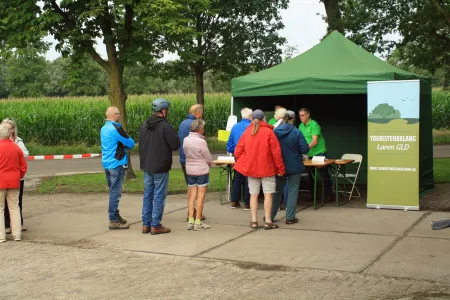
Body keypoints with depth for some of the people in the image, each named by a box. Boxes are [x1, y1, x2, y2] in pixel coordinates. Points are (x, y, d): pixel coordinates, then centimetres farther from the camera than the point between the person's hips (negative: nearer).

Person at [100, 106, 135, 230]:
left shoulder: (103, 128, 13)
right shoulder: (116, 128, -15)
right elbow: (131, 144, -9)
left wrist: (122, 145, 7)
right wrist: (127, 142, 11)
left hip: (107, 163, 9)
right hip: (116, 164, -9)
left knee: (113, 191, 18)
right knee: (115, 192, -5)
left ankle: (115, 215, 27)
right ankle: (114, 221, -2)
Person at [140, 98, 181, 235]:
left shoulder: (144, 124, 4)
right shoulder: (164, 126, -18)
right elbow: (176, 145, -17)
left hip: (146, 166, 7)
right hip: (160, 167, -7)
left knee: (148, 195, 13)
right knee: (159, 196, 1)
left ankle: (146, 224, 18)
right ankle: (155, 226, 5)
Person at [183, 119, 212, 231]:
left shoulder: (186, 140, -1)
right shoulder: (201, 141, -18)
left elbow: (186, 153, 6)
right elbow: (209, 159, -10)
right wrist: (208, 164, 10)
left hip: (190, 170, 6)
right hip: (202, 171, -6)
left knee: (192, 195, 11)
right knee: (201, 196, 2)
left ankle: (190, 221, 10)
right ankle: (198, 222, 5)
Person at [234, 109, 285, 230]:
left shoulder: (246, 132, 2)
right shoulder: (268, 132, -8)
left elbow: (237, 152, 1)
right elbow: (276, 152, -11)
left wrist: (245, 163, 17)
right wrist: (280, 168, -4)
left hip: (250, 168, 3)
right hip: (267, 168, -3)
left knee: (253, 194, 8)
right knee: (268, 194, 1)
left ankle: (254, 221, 9)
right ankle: (268, 221, 1)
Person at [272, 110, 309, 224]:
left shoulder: (275, 131, -5)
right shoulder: (296, 132, -14)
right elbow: (305, 149, -15)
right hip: (294, 166, -3)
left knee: (277, 190, 16)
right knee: (292, 191, 6)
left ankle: (271, 215, 20)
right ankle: (290, 217, 6)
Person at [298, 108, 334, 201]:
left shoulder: (314, 125, -14)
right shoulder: (301, 126, 8)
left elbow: (315, 141, -21)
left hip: (319, 152, -6)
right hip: (308, 154, 6)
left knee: (323, 173, -3)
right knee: (310, 174, 10)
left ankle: (329, 194, 4)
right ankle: (312, 194, 19)